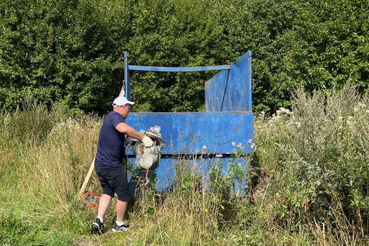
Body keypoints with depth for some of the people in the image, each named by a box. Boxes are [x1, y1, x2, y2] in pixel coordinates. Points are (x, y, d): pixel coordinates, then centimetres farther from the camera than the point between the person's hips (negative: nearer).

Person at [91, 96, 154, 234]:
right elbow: (123, 128, -38)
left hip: (100, 164, 9)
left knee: (107, 192, 24)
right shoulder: (115, 116, -15)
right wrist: (142, 137, -32)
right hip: (112, 166, -9)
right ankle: (120, 225, 23)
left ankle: (99, 220, 11)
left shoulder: (111, 117, 15)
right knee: (124, 195, 9)